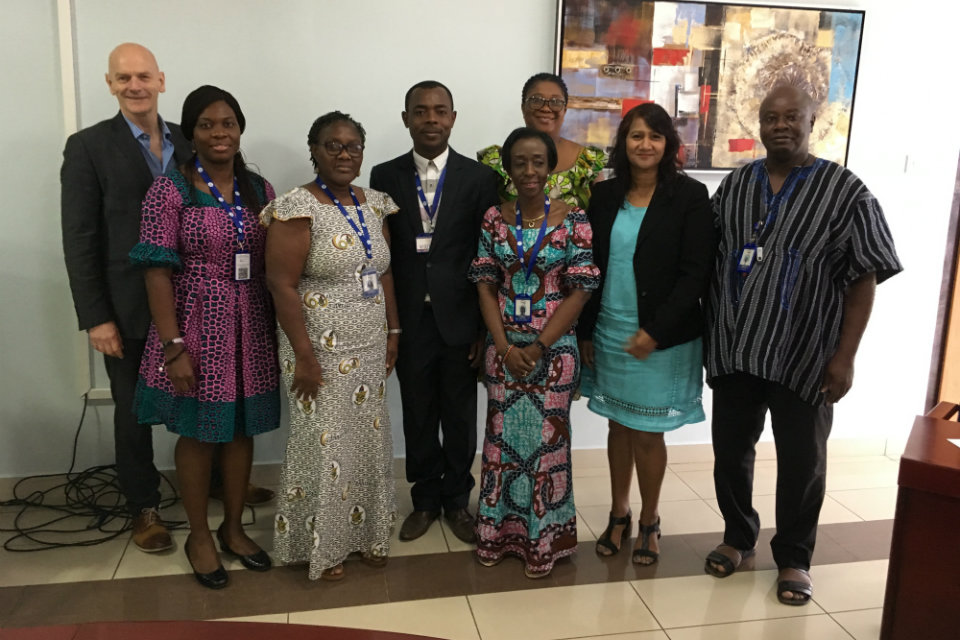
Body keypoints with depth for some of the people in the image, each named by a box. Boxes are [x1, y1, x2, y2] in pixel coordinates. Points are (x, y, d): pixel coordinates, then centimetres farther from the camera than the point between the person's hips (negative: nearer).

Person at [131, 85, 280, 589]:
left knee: (242, 429, 13)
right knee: (198, 433, 8)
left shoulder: (260, 189, 5)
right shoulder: (170, 189, -8)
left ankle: (233, 528, 32)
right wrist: (174, 348, -16)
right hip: (197, 326, -4)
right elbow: (157, 271, -12)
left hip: (250, 327, 4)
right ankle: (199, 536, 27)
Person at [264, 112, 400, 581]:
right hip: (322, 349, -6)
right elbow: (282, 285, -16)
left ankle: (364, 533, 33)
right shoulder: (297, 208, -13)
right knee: (324, 446, 5)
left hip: (370, 348, 6)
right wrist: (304, 357, -18)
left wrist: (393, 332, 10)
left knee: (368, 440, 14)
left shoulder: (374, 204, 6)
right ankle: (320, 547, 25)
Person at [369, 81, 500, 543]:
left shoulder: (479, 178, -2)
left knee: (460, 417, 11)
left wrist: (487, 328, -5)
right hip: (409, 319, 1)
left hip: (460, 319, -1)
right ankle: (425, 500, 31)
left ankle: (457, 500, 31)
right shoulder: (385, 176, 2)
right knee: (418, 416, 13)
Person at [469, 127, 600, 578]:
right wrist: (505, 347, -9)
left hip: (553, 349, -2)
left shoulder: (573, 219, -7)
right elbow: (485, 286, 1)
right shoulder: (494, 219, 1)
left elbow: (579, 291, -8)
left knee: (548, 438, 7)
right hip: (503, 347, 3)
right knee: (502, 435, 11)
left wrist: (538, 347, -12)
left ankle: (544, 539, 25)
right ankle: (500, 531, 29)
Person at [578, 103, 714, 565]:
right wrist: (585, 332, 4)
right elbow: (590, 267, 7)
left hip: (662, 338, -3)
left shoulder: (689, 196, -8)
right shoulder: (604, 196, 4)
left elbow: (696, 272, -11)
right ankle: (618, 514, 31)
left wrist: (655, 331, -16)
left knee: (647, 434, 5)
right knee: (619, 426, 14)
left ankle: (649, 522, 26)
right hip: (609, 333, 4)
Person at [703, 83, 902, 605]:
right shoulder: (735, 185, 6)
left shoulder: (844, 190, -5)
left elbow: (863, 279, -7)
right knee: (730, 449, 14)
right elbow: (707, 261, 9)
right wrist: (704, 332, 3)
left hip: (804, 354, -3)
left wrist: (845, 356, -11)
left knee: (802, 459, 10)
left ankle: (794, 556, 30)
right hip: (733, 348, 4)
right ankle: (738, 536, 36)